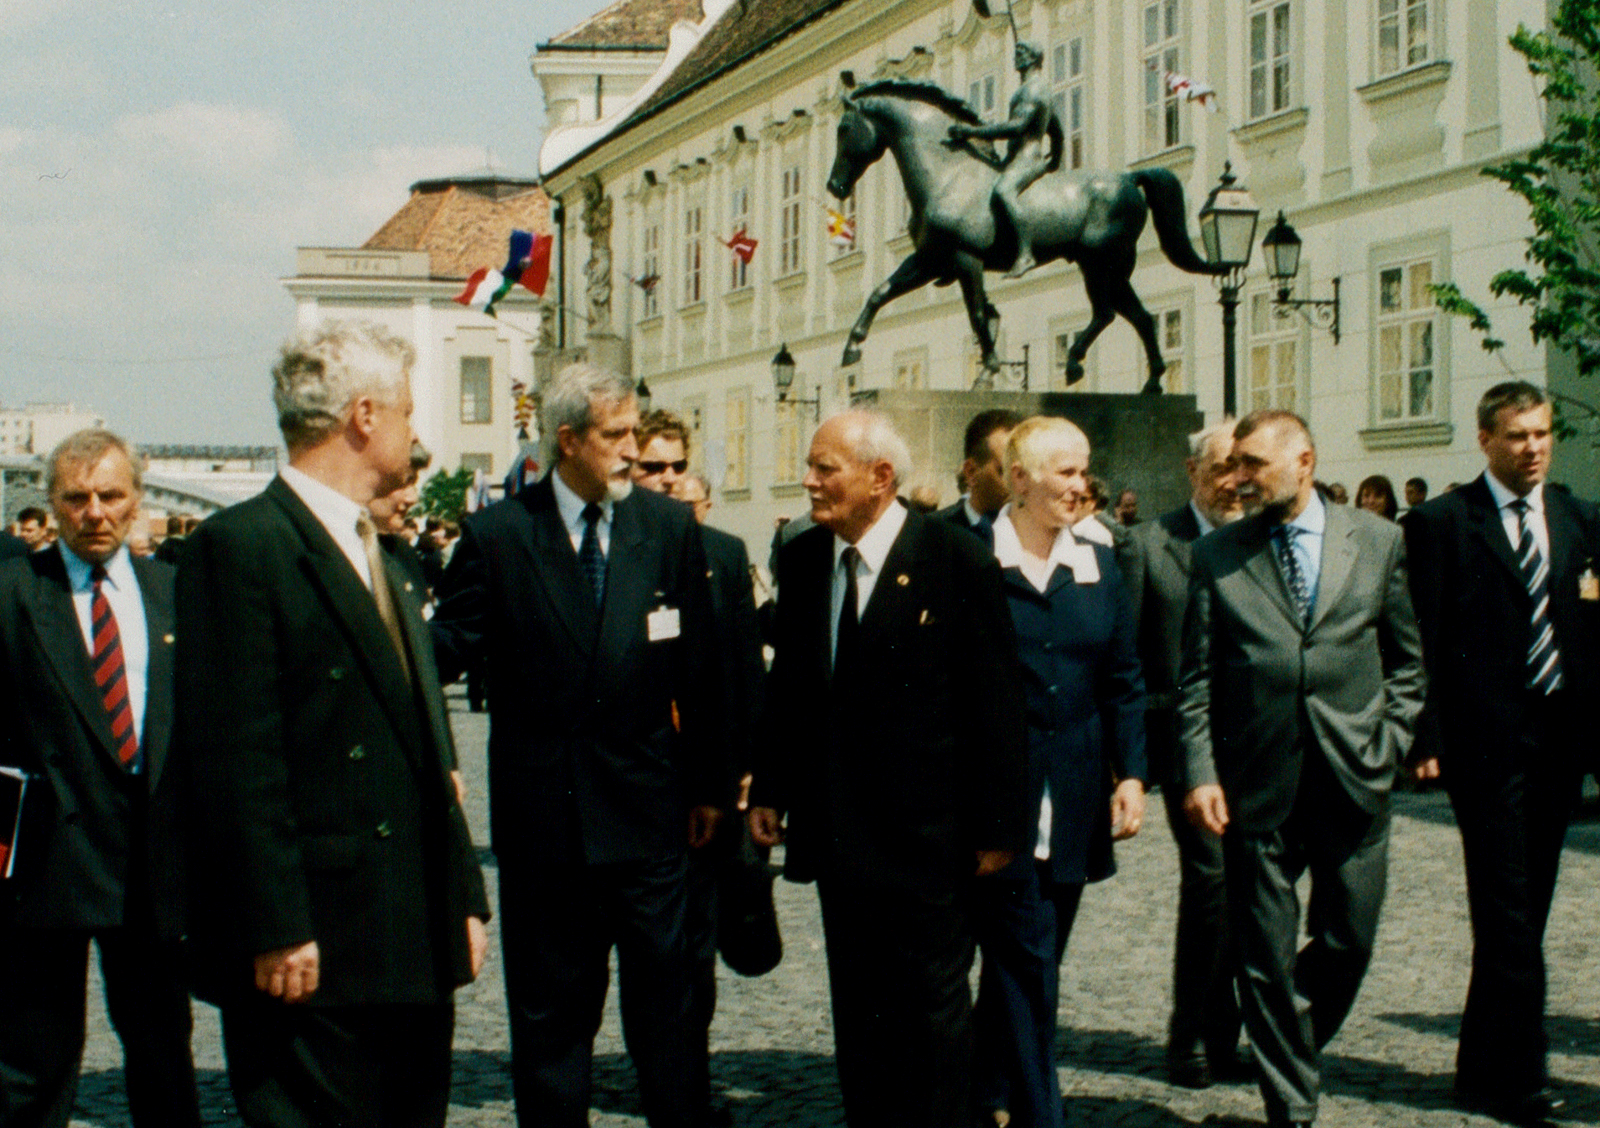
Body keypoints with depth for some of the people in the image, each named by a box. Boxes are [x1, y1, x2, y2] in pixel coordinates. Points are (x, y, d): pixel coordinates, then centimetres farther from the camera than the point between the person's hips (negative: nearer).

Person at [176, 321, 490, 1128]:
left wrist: (464, 897, 16)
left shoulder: (383, 559, 19)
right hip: (313, 953, -9)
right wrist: (276, 930, -19)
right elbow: (237, 757, -16)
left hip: (414, 942, 9)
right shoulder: (240, 546, -10)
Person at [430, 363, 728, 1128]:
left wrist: (708, 784, 7)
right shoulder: (495, 535, -3)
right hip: (541, 811, -1)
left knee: (666, 993, 7)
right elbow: (448, 644, -5)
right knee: (548, 1006, 9)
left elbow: (698, 669, 5)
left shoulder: (670, 528, 2)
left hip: (645, 807, 1)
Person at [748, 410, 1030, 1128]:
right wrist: (769, 789, 9)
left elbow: (997, 702, -10)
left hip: (927, 834, -5)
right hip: (837, 833, 5)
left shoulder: (959, 563, -12)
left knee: (933, 1007, 6)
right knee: (856, 1007, 14)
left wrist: (998, 823, -10)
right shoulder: (801, 560, 5)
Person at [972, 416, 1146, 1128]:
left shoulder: (1097, 566, 10)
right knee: (1027, 961, -6)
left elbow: (1123, 681, 12)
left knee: (1026, 960, 12)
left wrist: (1131, 774, 4)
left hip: (1074, 800, 5)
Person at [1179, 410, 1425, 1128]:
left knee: (1349, 942, 6)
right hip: (1258, 787, -1)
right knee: (1266, 956, 2)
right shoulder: (1217, 555, 4)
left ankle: (1293, 1049, 32)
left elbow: (1405, 659, 12)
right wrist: (1200, 774, -6)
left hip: (1354, 779, 1)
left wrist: (1388, 743, 1)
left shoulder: (1377, 541, 6)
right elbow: (1197, 679, 3)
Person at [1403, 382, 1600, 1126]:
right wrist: (1428, 737, -11)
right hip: (1487, 738, -5)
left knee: (1525, 909, 10)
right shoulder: (1441, 523, -2)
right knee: (1508, 913, -7)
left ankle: (1489, 1065, 20)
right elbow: (1424, 642, -5)